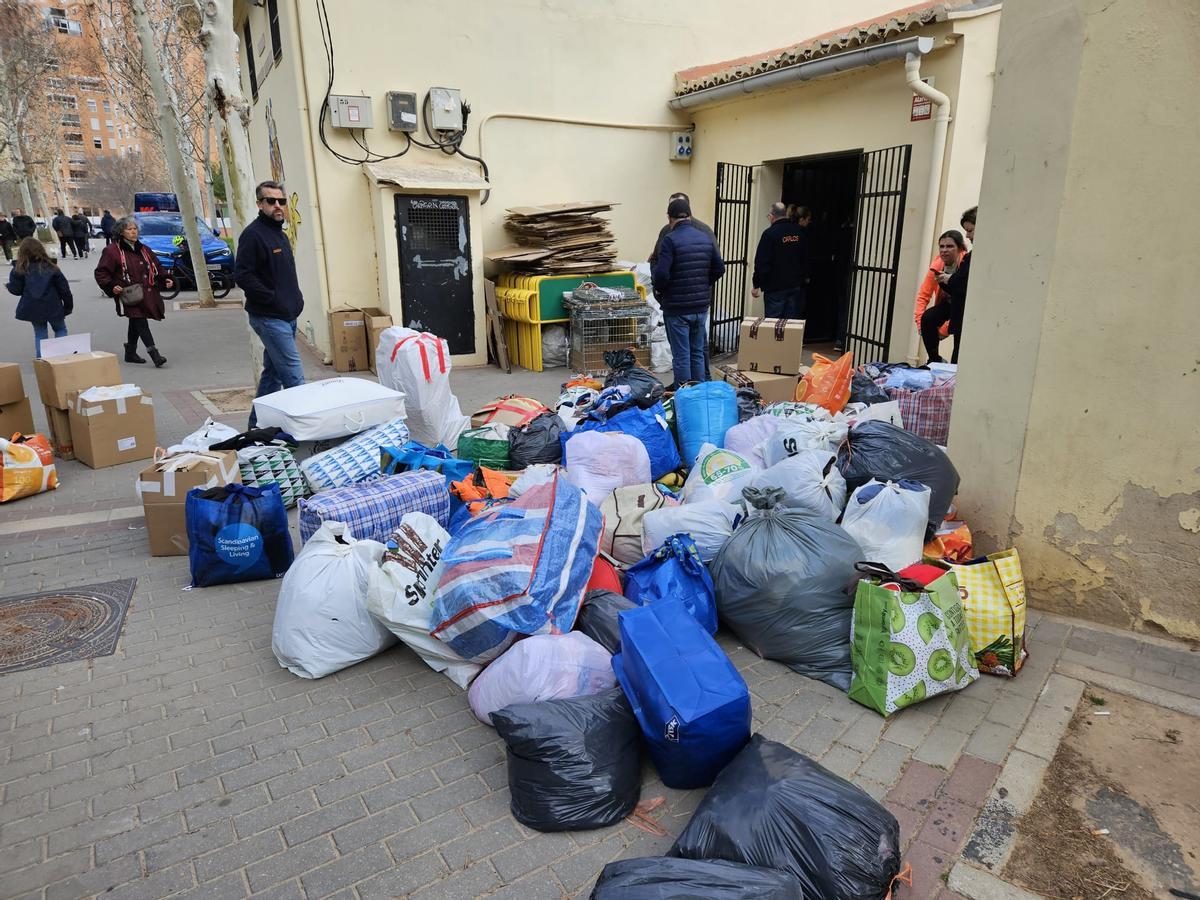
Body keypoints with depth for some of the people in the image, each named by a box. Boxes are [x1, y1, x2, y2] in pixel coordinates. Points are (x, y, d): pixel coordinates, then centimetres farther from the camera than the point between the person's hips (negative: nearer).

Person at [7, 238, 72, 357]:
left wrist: (9, 285, 19)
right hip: (53, 307, -1)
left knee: (40, 333, 14)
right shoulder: (51, 268, -5)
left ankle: (41, 358, 8)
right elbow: (64, 289, -3)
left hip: (32, 309, 1)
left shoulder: (20, 270, -5)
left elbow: (15, 289, -4)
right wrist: (68, 306, 8)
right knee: (60, 330, 17)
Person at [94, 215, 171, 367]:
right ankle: (154, 354, -24)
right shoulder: (112, 251, -5)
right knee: (141, 322, -17)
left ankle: (130, 353, 30)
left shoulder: (143, 249, 15)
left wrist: (164, 280, 7)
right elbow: (100, 273, -5)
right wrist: (111, 286, -19)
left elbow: (155, 268, 23)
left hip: (146, 294, 7)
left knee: (136, 324, 16)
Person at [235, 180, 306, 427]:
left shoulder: (280, 235, 18)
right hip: (270, 318, -9)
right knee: (294, 377, -12)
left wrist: (295, 299, 13)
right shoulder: (253, 234, -10)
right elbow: (242, 275, -17)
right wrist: (273, 299, -18)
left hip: (287, 316, 9)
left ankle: (257, 424, 25)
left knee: (272, 374, 15)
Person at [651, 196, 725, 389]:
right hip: (701, 307, 6)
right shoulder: (706, 238, 5)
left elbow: (661, 273, -22)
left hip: (676, 308, -5)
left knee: (681, 356, 1)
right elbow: (719, 268, 9)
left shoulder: (670, 239, -14)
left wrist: (659, 289, -3)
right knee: (698, 352, 16)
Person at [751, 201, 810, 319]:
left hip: (775, 287, -5)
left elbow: (761, 263, -14)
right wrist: (805, 277, 27)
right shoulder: (800, 232, 6)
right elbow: (806, 259, 15)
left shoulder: (770, 233, -12)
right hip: (796, 286, 6)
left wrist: (756, 285, -6)